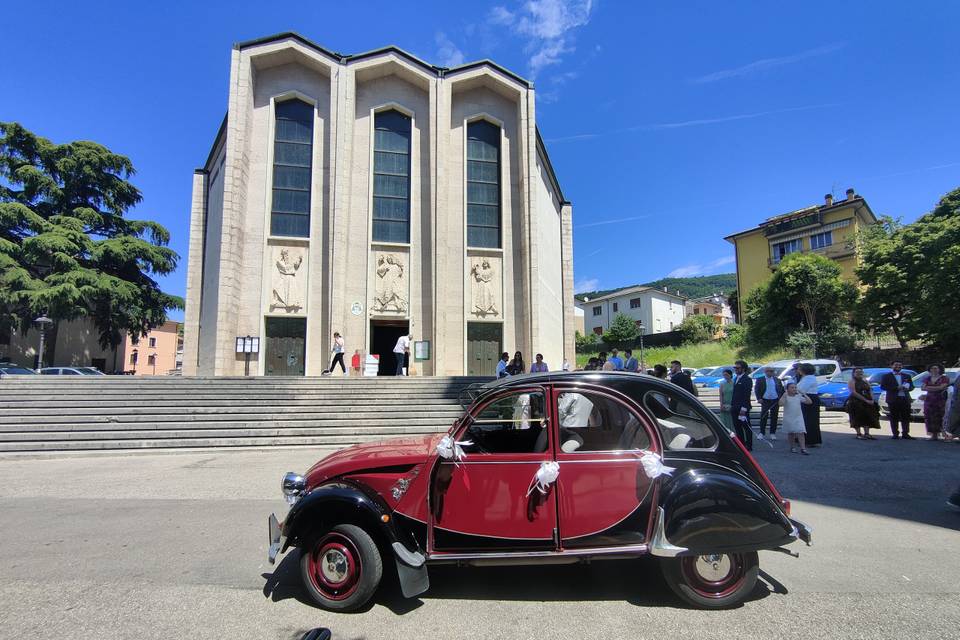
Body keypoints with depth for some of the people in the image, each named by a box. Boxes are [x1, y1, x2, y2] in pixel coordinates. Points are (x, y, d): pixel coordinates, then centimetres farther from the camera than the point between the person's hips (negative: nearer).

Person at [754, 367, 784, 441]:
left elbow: (782, 389, 10)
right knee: (763, 417, -3)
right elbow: (756, 390, 0)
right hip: (765, 401, -2)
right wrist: (759, 398, -11)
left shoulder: (777, 380, 9)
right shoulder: (760, 380, 2)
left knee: (774, 417, 5)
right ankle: (762, 433, 6)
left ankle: (772, 433, 16)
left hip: (775, 401, 2)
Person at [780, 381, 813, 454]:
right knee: (791, 433, 9)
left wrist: (804, 394, -2)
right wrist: (785, 395, -23)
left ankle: (803, 448, -8)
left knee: (800, 432, -8)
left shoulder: (799, 396, 5)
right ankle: (792, 447, 23)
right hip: (789, 418, -2)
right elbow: (781, 404, -24)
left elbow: (810, 402, 4)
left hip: (798, 417, 2)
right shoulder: (785, 397, -6)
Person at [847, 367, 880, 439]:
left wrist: (872, 400, -9)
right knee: (857, 418, -2)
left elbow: (870, 391, 10)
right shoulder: (852, 381, -6)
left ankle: (867, 434, 7)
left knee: (867, 417, 3)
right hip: (856, 402, -6)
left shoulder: (865, 380, 14)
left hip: (867, 402, 6)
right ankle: (859, 434, 2)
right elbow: (854, 393, -16)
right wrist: (865, 400, -20)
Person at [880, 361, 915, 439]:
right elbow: (883, 386, -7)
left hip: (905, 399, 4)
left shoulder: (906, 376, 18)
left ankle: (905, 434, 10)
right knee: (894, 418, -1)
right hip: (893, 399, -4)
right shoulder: (886, 376, 4)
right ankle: (895, 434, 3)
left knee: (906, 418, 3)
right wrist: (896, 388, -15)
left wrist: (907, 388, -9)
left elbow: (911, 386, 16)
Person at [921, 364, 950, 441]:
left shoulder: (944, 378, 3)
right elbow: (923, 388, 7)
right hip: (929, 399, 4)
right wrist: (936, 388, -4)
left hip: (940, 400, -4)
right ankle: (932, 434, 0)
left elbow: (941, 387, -11)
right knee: (929, 417, -3)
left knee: (938, 417, -10)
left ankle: (936, 435, -10)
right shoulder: (928, 379, 18)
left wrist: (929, 387, -3)